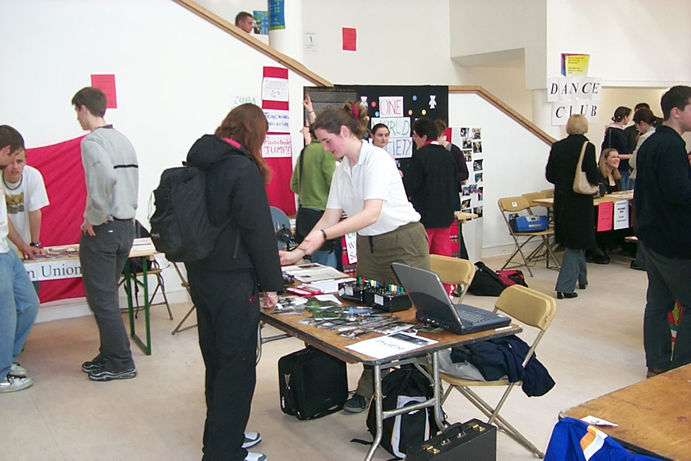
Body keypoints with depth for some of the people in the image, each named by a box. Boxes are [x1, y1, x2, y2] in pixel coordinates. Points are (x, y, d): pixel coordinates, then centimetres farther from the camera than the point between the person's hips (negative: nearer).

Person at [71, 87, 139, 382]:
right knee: (107, 296, 18)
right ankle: (110, 356, 26)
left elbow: (105, 177, -30)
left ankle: (121, 363, 7)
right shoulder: (123, 139, 13)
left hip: (101, 228, -9)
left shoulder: (92, 140, -13)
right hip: (126, 226, 9)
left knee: (101, 299, 1)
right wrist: (125, 212, 14)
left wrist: (93, 218, -19)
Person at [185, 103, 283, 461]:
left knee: (216, 360, 19)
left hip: (200, 276, 9)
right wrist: (271, 282, -9)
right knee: (237, 364, 2)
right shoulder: (244, 169, -16)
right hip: (233, 281, -9)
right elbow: (258, 230, -16)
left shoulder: (198, 162, 9)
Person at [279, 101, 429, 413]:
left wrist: (324, 234, -39)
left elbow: (372, 213, -30)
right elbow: (331, 216, 7)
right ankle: (367, 390, 18)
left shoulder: (376, 159, -18)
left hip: (403, 242, -7)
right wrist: (298, 253, -1)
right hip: (367, 247, 8)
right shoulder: (341, 170, 6)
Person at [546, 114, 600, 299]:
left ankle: (581, 278, 36)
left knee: (574, 241, 20)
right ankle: (564, 287, -1)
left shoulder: (557, 147, 1)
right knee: (575, 243, 2)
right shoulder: (587, 147, -14)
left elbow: (550, 175, 4)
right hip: (580, 201, -5)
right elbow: (594, 177, -17)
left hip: (562, 199, 5)